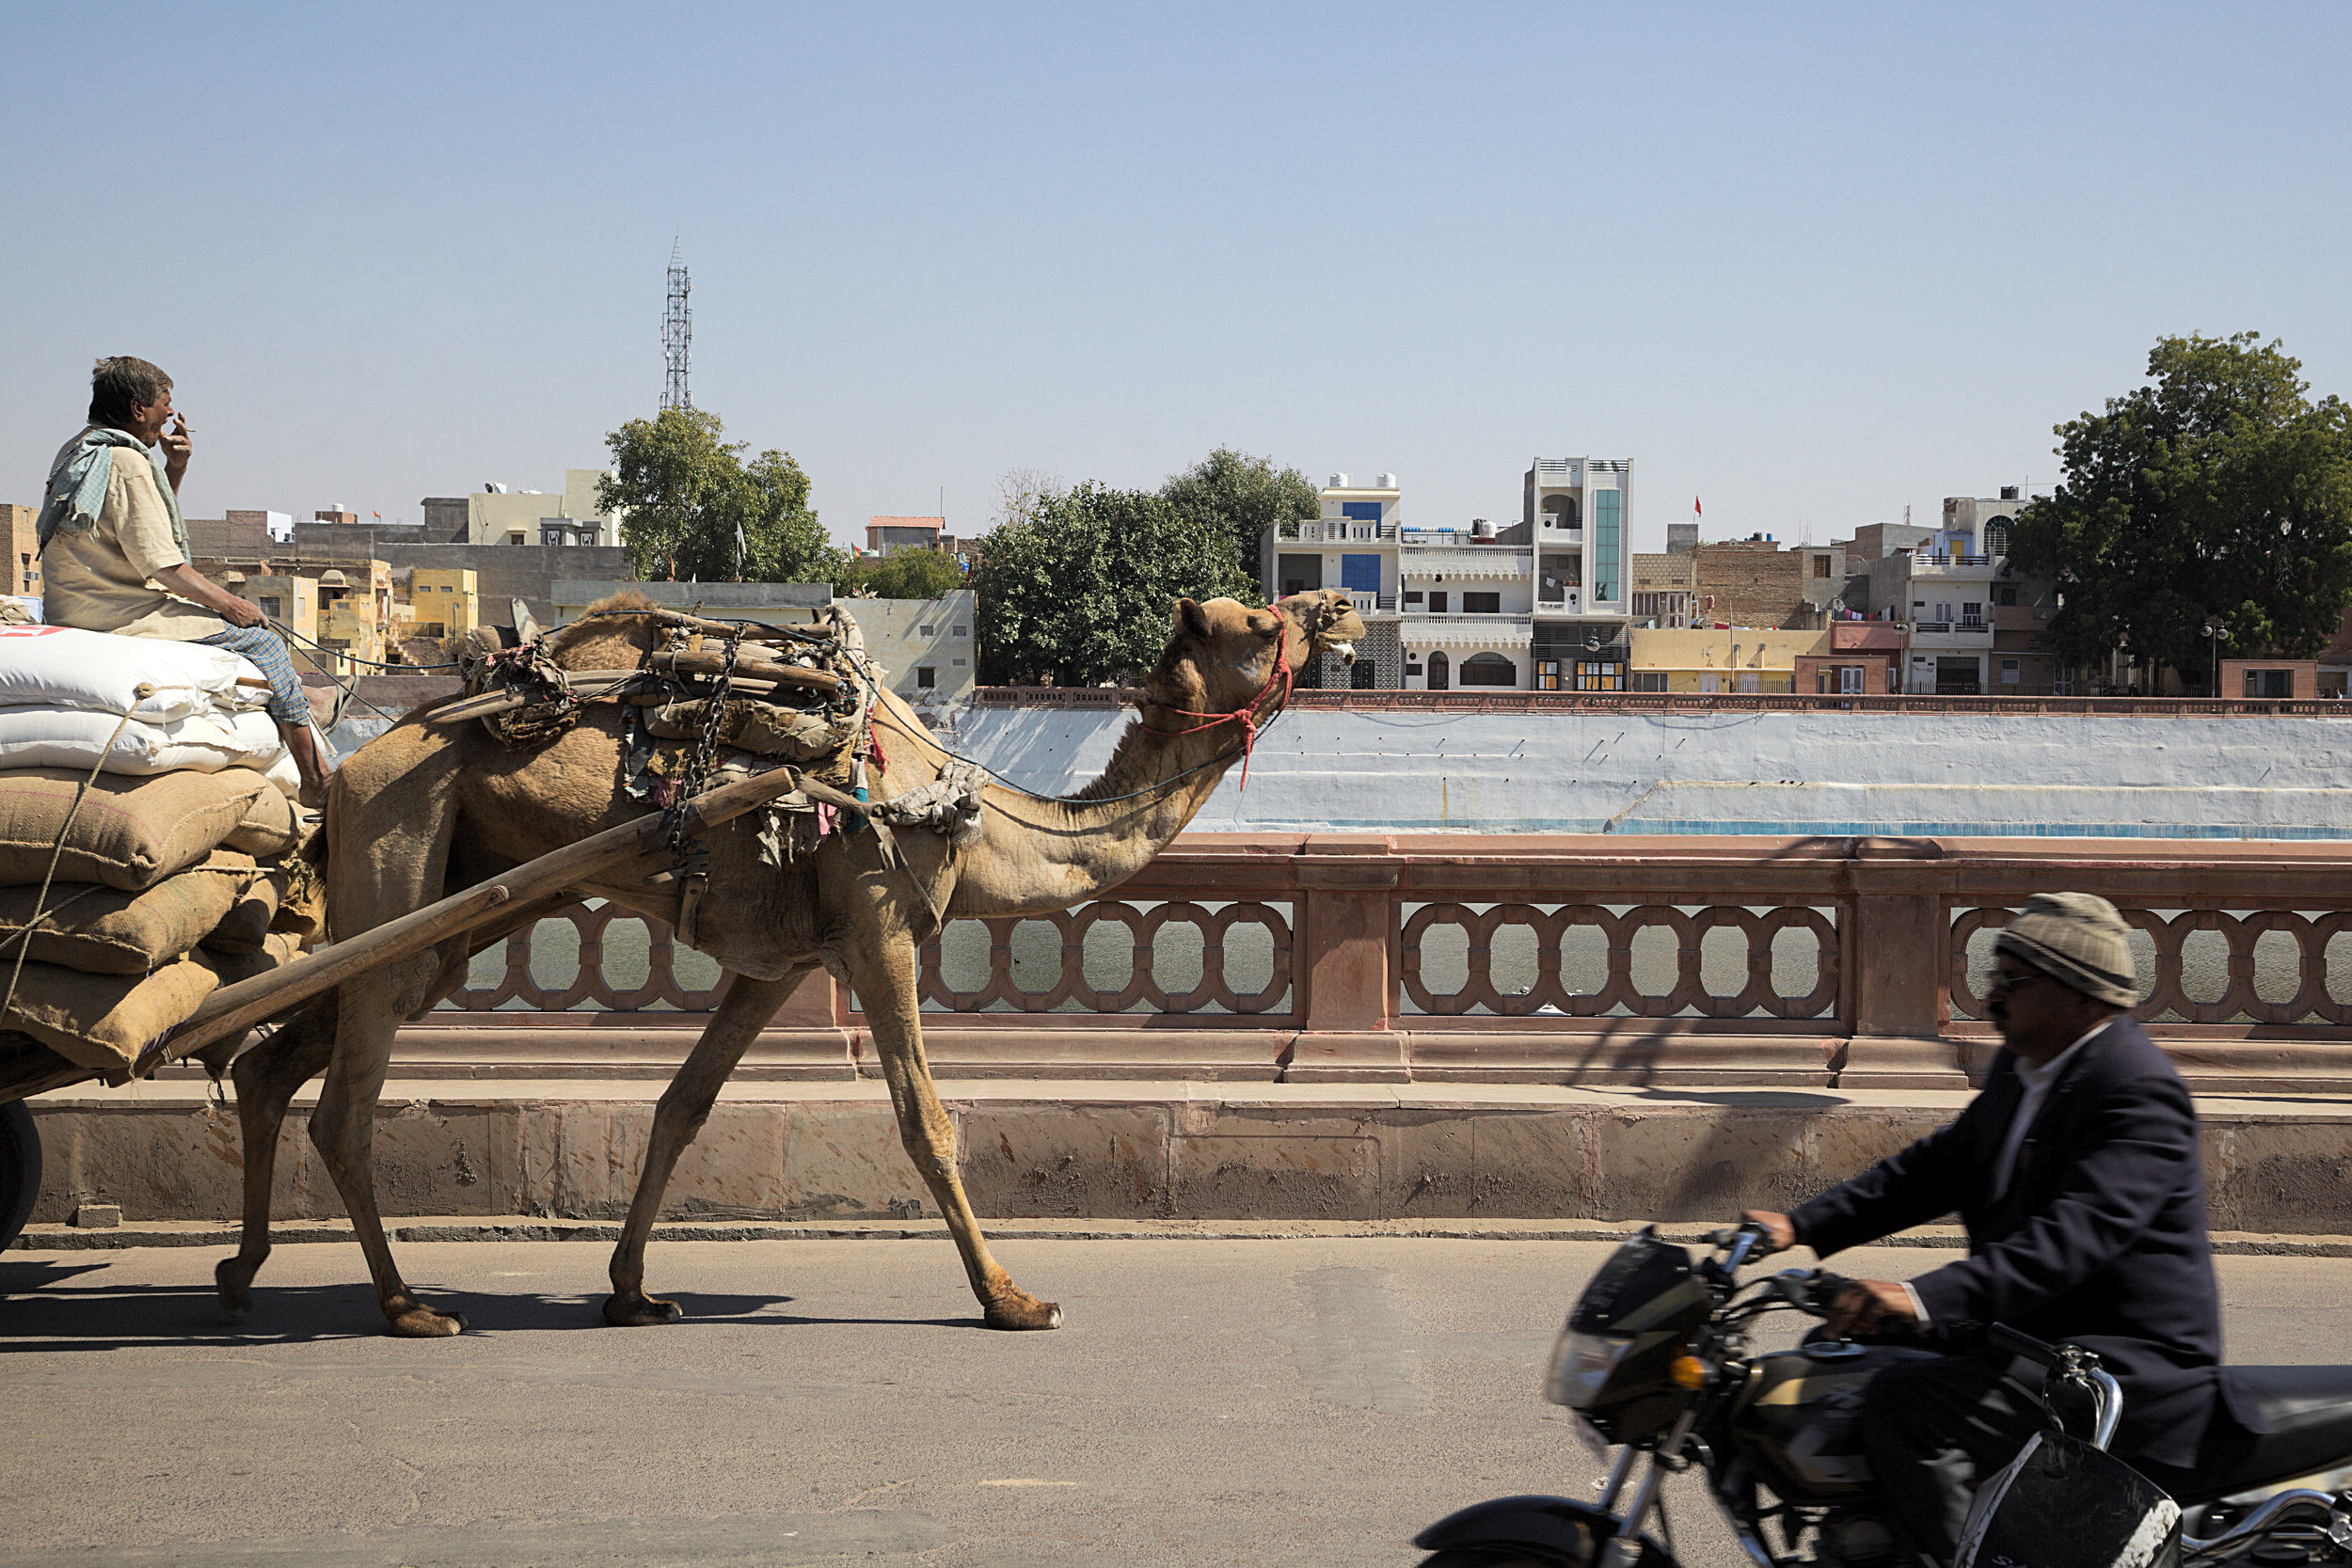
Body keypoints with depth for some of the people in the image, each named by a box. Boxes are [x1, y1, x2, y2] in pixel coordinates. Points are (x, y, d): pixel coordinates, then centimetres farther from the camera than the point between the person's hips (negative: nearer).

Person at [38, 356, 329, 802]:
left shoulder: (76, 453, 15)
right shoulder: (126, 463, -16)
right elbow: (163, 564, -19)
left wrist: (173, 470, 15)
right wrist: (229, 603, -7)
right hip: (123, 619, -11)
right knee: (263, 642, -2)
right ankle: (317, 782, 0)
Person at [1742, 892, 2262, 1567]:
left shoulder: (2138, 1091, -20)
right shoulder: (2023, 1068, 11)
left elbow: (2072, 1235, -32)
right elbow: (1939, 1164, 17)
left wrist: (1924, 1299, -41)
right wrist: (1802, 1227, 6)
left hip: (2126, 1358, -10)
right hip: (2036, 1332, 10)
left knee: (1903, 1406, -25)